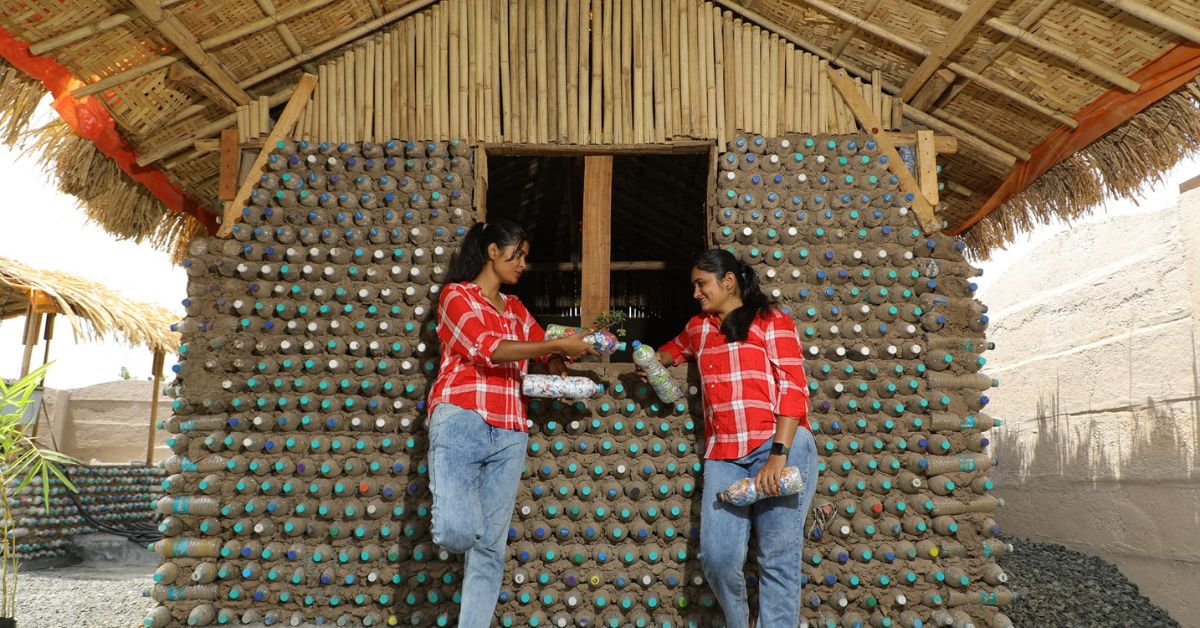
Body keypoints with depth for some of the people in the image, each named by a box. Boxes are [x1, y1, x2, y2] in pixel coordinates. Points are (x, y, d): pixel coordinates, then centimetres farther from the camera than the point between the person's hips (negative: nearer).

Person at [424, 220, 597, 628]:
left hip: (509, 434, 6)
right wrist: (558, 345, -13)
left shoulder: (516, 308, 23)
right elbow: (487, 348, -11)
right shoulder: (456, 294, 3)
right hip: (462, 419, -6)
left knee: (491, 545, 4)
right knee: (458, 532, -24)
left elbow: (546, 355, 27)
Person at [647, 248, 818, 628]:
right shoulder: (698, 327, 21)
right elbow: (673, 350, 45)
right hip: (723, 454, 5)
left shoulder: (772, 321, 4)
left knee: (778, 559, -3)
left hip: (778, 446, -4)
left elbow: (793, 389, -5)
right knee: (717, 556, -5)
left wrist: (779, 455, -14)